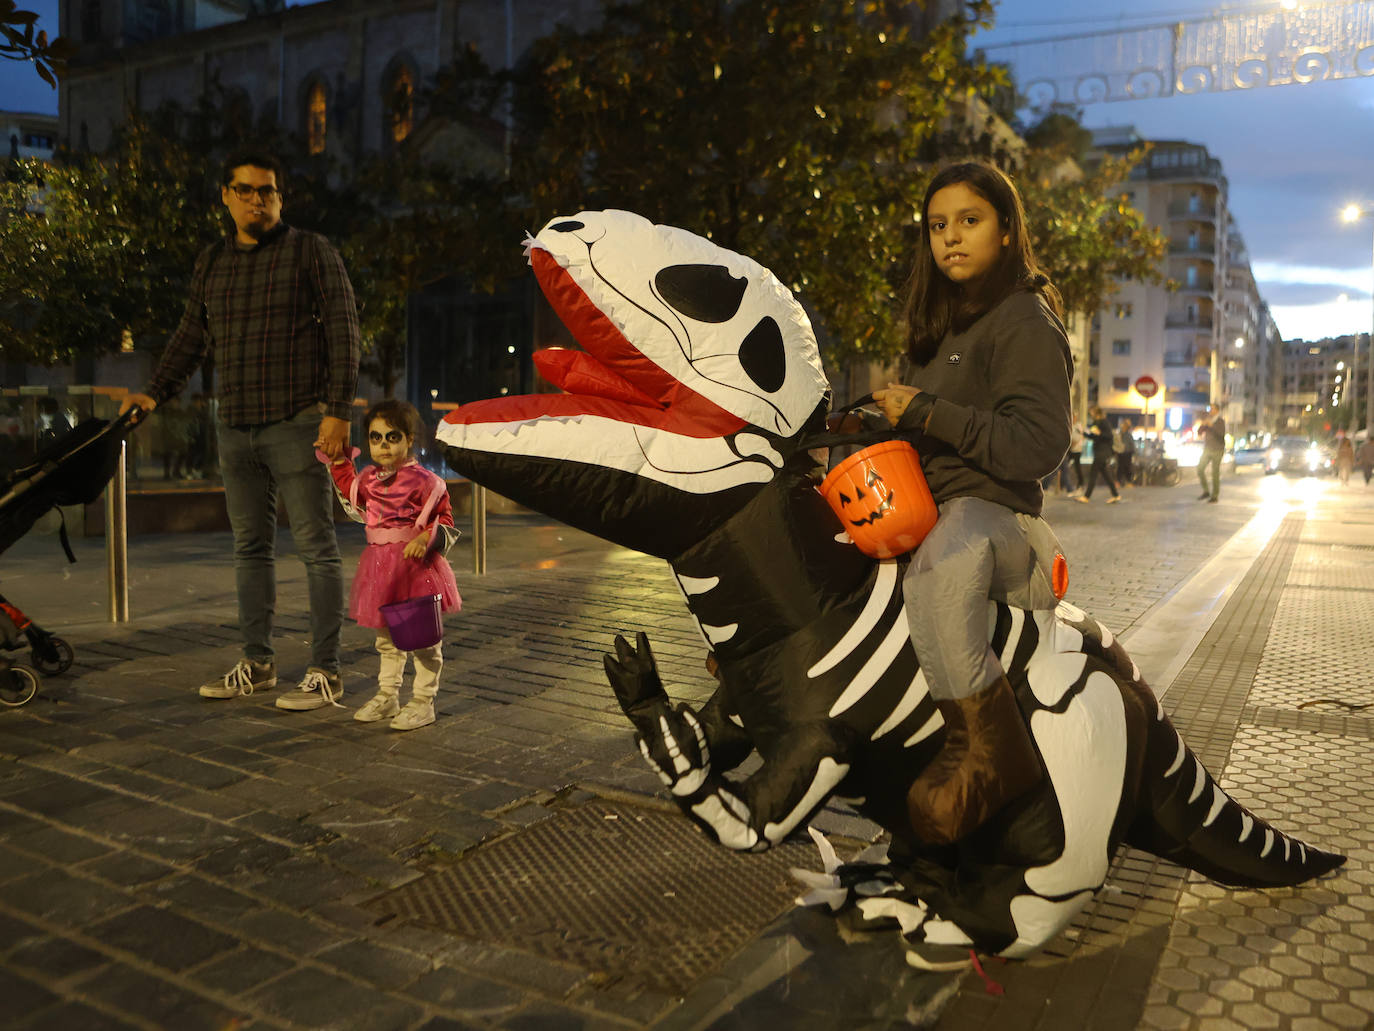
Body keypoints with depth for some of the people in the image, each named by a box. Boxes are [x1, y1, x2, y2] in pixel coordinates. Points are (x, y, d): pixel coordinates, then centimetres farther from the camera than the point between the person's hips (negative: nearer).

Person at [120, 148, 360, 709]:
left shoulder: (311, 251, 0)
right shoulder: (211, 263, 16)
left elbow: (343, 332, -6)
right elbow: (191, 336, 23)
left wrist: (337, 411, -14)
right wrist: (156, 392, 9)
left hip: (297, 425, -6)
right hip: (235, 428, 6)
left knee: (316, 546, -5)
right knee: (250, 546, 11)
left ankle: (326, 671, 0)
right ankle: (257, 662, 21)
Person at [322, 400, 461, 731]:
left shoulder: (424, 481, -11)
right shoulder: (370, 479, 8)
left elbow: (444, 522, -10)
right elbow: (351, 492, 31)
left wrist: (425, 540, -27)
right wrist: (339, 462, 20)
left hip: (415, 567, -7)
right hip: (379, 565, 7)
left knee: (422, 638, 2)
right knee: (386, 639, 17)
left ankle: (423, 702, 11)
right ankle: (387, 696, 29)